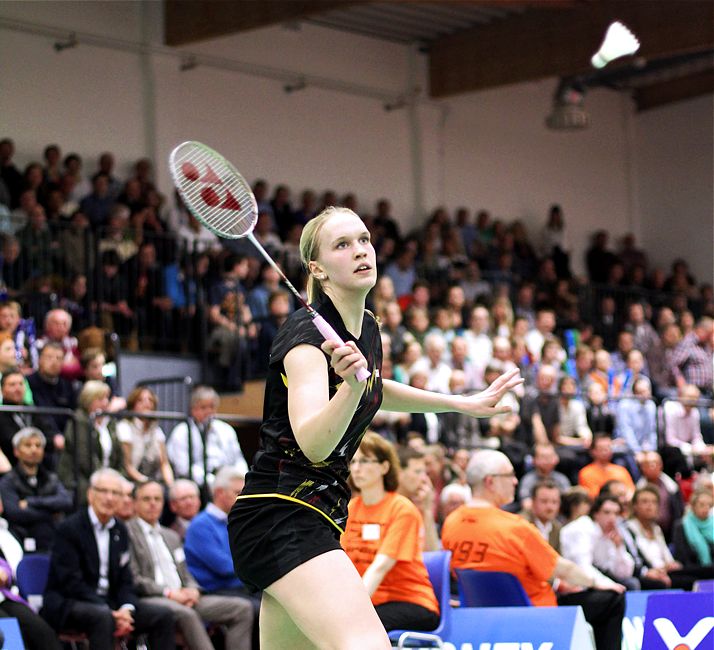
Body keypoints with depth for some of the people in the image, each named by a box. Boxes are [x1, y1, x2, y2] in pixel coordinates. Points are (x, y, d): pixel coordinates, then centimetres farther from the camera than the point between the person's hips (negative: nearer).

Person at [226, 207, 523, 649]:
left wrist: (463, 403, 34)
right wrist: (351, 385, -45)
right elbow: (313, 443, -29)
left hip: (316, 519, 10)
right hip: (281, 513, -10)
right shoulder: (308, 334, -15)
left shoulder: (368, 329, 11)